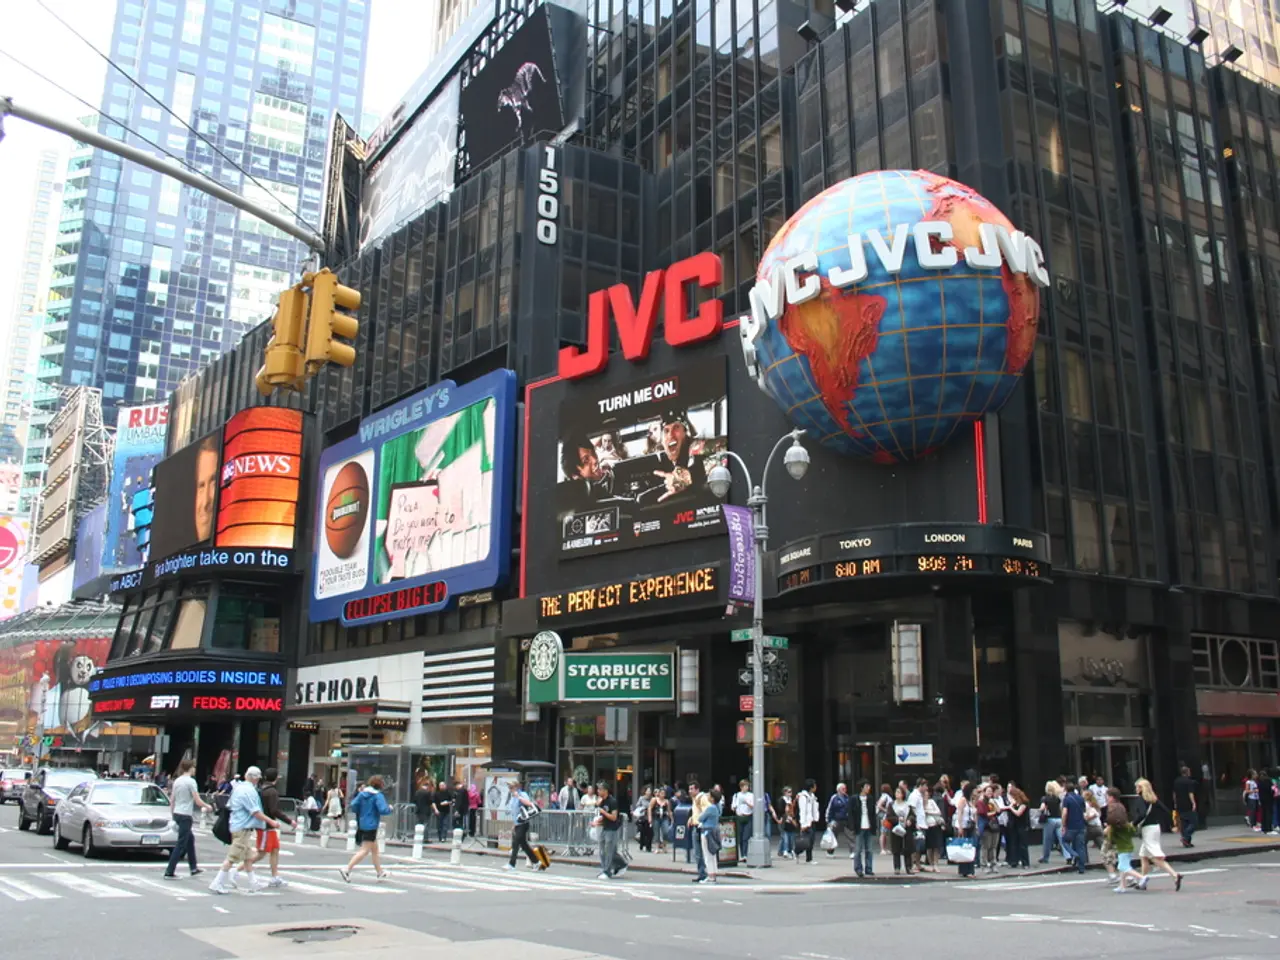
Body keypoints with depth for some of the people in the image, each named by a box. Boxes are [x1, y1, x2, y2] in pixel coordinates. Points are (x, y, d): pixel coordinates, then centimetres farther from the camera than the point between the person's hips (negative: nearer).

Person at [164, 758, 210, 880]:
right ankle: (169, 872, -5)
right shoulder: (191, 781, -14)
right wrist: (207, 806, 3)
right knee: (181, 844, -4)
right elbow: (197, 801, -14)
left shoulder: (177, 781, 8)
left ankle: (194, 868, 26)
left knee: (190, 839, 20)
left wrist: (173, 813, 21)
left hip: (177, 814, 8)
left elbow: (171, 800, 12)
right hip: (185, 815, -8)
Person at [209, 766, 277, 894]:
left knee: (248, 856, 15)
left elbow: (229, 805, 17)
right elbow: (256, 812, -20)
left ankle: (253, 884, 21)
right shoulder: (249, 791, -18)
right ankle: (217, 884, -1)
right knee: (233, 857, -5)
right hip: (243, 827, -10)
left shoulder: (238, 787, 10)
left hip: (236, 825, 10)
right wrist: (270, 821, -11)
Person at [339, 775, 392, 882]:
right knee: (365, 850, -5)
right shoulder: (378, 795, -14)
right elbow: (383, 810, -23)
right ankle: (346, 869, -14)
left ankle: (380, 872, 31)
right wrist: (389, 808, -3)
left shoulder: (362, 793, 5)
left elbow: (353, 806, 1)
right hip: (371, 826, -8)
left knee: (375, 849, 20)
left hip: (362, 825, 8)